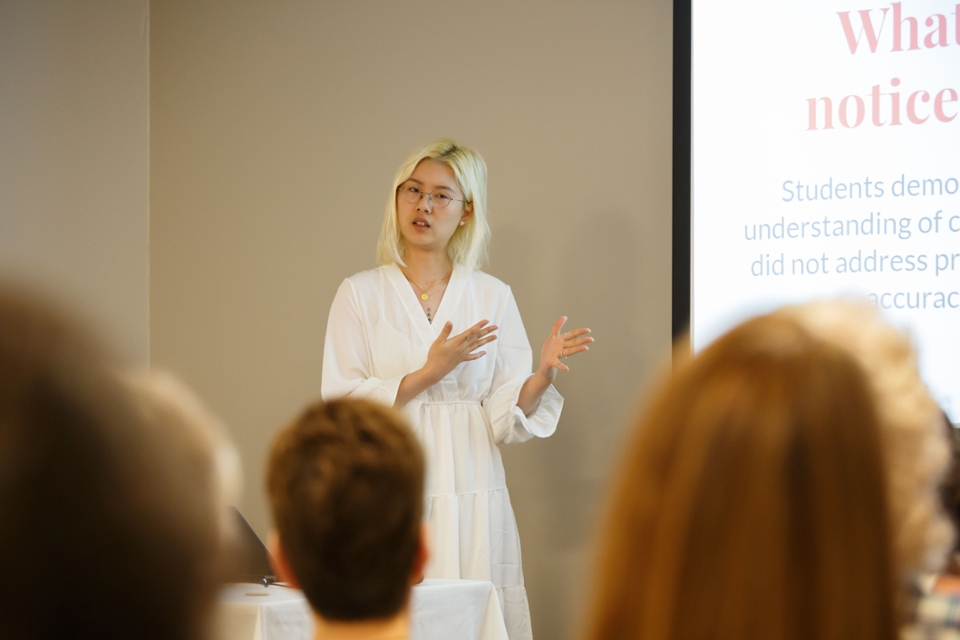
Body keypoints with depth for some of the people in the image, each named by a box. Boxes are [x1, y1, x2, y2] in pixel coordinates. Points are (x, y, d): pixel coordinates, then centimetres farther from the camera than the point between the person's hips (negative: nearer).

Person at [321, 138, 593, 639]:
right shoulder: (361, 293, 5)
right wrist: (428, 373, -13)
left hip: (471, 499, 1)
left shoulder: (492, 297, 9)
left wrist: (544, 373, -14)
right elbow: (339, 407, -5)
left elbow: (506, 419, 4)